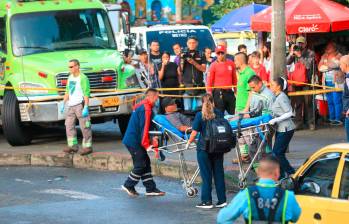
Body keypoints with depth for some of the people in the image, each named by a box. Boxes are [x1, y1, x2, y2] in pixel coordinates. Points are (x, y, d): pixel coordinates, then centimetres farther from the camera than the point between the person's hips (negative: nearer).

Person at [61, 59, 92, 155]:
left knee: (84, 126, -5)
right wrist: (63, 104, 17)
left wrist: (86, 108, -23)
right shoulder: (70, 77, 15)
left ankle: (87, 147, -1)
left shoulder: (83, 78, -12)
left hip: (80, 104, -9)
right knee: (69, 125, 7)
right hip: (71, 105, 9)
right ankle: (73, 146, 12)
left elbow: (86, 94, -17)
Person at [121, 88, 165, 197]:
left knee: (146, 163, 10)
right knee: (141, 165, -3)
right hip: (134, 141, -10)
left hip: (132, 140, 10)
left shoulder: (141, 106, 15)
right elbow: (144, 128, -21)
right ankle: (128, 185, 6)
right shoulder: (146, 109, -17)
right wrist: (146, 145, -19)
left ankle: (150, 188, 11)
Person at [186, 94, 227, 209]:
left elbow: (194, 133, -9)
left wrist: (189, 142, 8)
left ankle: (207, 201, 4)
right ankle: (222, 200, 11)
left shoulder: (200, 115, -9)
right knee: (218, 173, 9)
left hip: (204, 149, -3)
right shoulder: (219, 114, 1)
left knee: (206, 175, 2)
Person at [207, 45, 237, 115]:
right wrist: (209, 94, -8)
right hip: (218, 93, -4)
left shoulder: (231, 64, 7)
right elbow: (209, 81, -4)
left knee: (232, 114, 8)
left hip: (230, 92, 4)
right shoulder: (214, 65, -4)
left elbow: (234, 79, 13)